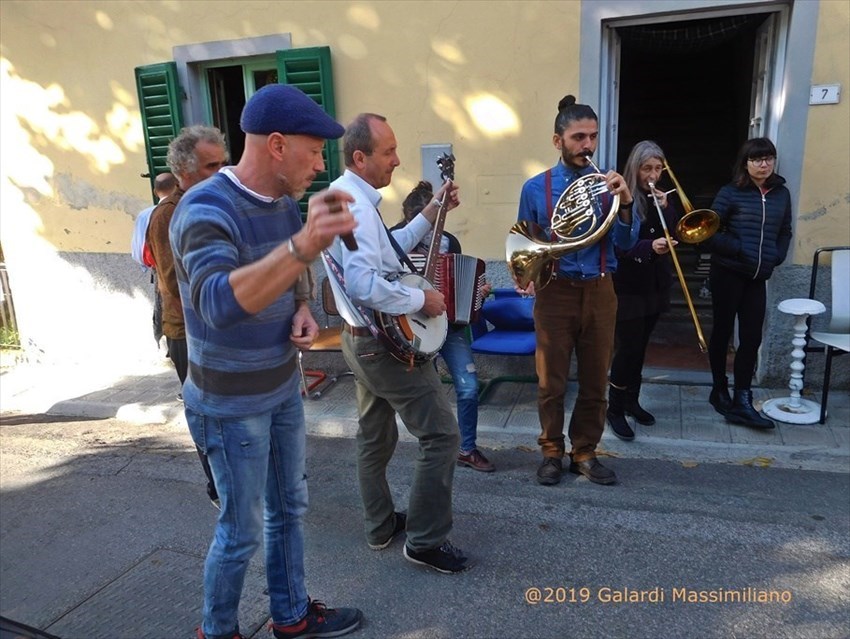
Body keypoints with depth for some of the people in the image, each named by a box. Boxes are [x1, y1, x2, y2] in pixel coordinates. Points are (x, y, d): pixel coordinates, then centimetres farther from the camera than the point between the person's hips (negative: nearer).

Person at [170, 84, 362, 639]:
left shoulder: (285, 202, 1)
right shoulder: (206, 210, -24)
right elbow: (220, 303, -43)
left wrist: (301, 312, -6)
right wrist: (302, 245, -55)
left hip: (284, 388, 8)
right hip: (230, 404, -7)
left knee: (290, 509, 19)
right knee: (243, 531, 8)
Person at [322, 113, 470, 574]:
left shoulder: (341, 195, 10)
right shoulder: (356, 205, -23)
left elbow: (390, 249, 18)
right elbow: (364, 285, -34)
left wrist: (432, 211, 12)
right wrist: (423, 299, -21)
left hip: (362, 338, 11)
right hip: (388, 341, -11)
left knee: (375, 435, 19)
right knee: (441, 434, -1)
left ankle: (380, 526, 33)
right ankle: (425, 540, 9)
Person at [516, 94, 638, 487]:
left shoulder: (608, 184, 4)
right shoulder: (535, 188, 1)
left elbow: (626, 243, -4)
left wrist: (625, 204, -20)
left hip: (599, 293, 2)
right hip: (555, 293, -2)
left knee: (595, 381, 10)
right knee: (551, 381, 5)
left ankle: (585, 453, 27)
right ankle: (551, 452, 24)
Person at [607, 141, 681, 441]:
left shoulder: (662, 198, 10)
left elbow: (676, 235, 1)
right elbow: (618, 245, -19)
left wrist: (665, 209, -12)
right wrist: (649, 247, -34)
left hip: (655, 284, 6)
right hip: (628, 286, -6)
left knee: (640, 347, 15)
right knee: (627, 348, -5)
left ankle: (632, 400, 29)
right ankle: (615, 408, 9)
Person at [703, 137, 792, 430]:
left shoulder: (781, 193, 8)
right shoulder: (730, 193, -6)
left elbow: (785, 232, 17)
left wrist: (777, 256, 2)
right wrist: (737, 249, -16)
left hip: (758, 277, 4)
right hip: (727, 274, -4)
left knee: (751, 337, 0)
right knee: (722, 331, 7)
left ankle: (742, 402, 5)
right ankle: (719, 390, 23)